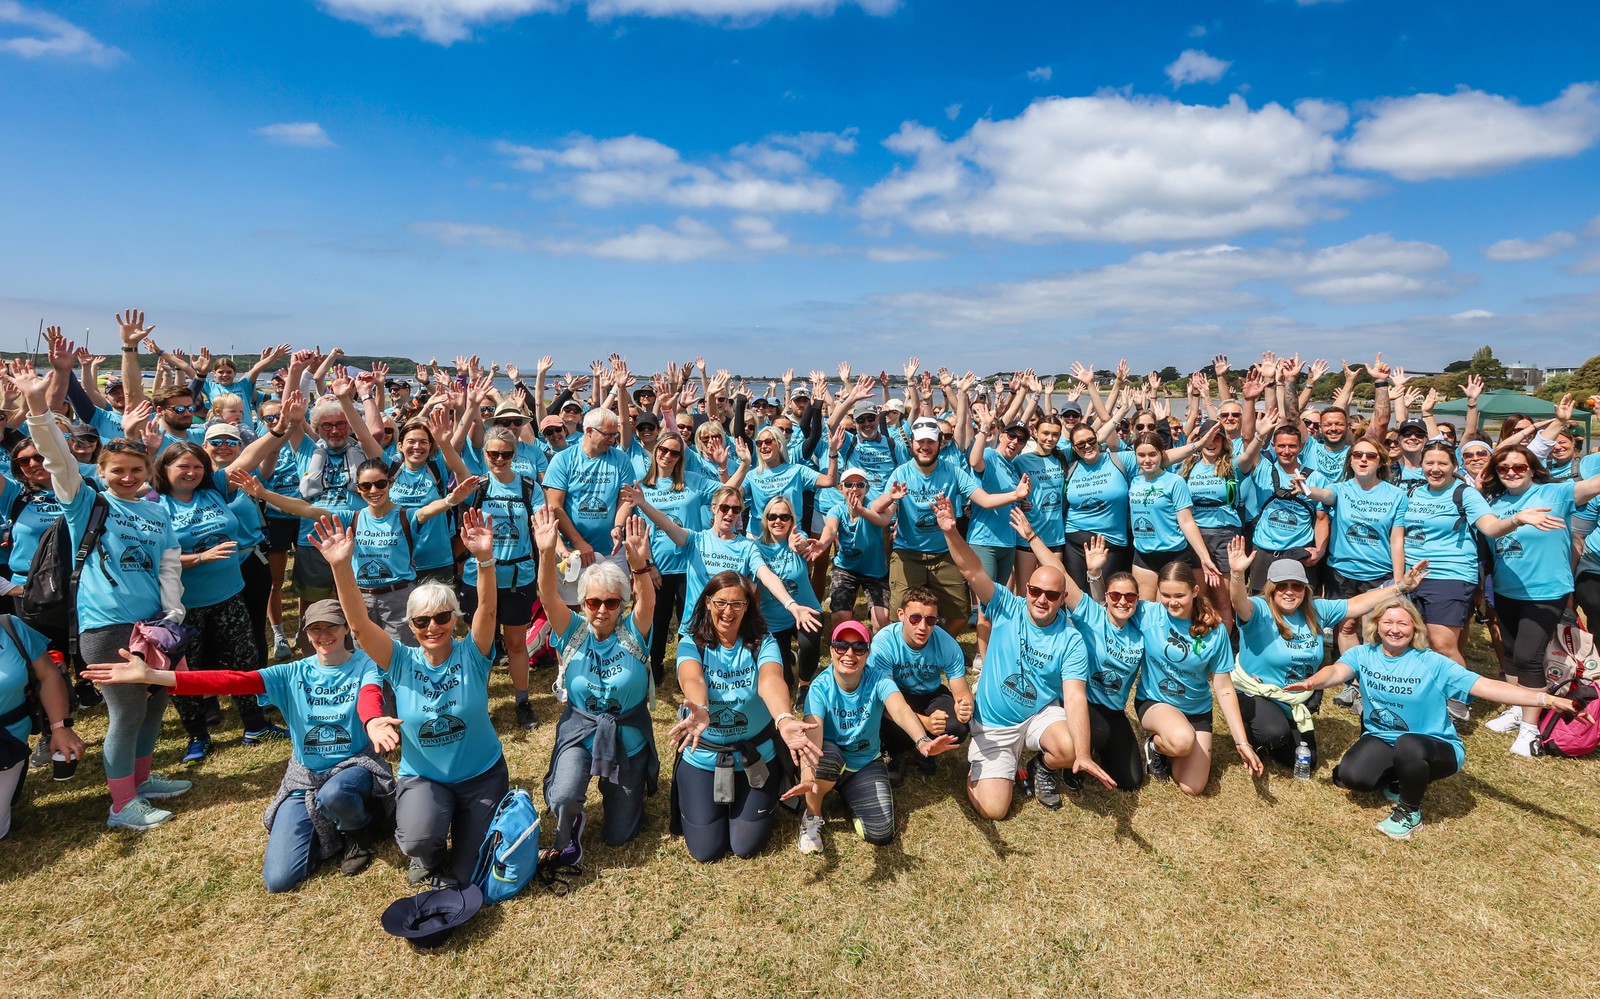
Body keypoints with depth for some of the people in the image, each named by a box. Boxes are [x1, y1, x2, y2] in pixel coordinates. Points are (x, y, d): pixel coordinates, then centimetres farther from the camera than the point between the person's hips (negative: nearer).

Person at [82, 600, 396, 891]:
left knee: (333, 794, -41)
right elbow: (233, 680, -7)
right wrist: (151, 675, -19)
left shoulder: (365, 665, -6)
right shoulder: (293, 674, 4)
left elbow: (370, 697, -28)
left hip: (355, 766, -3)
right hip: (305, 778, 4)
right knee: (278, 878, -13)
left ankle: (361, 829, -5)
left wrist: (373, 722, -55)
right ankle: (336, 830, 16)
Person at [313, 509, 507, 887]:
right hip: (422, 776, 1)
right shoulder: (403, 663, -9)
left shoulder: (471, 656, -13)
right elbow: (359, 624, -21)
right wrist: (341, 567, -37)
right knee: (419, 839, -30)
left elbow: (487, 609, -30)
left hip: (482, 774, -1)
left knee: (467, 876, -3)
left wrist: (485, 558, -49)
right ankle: (429, 856, 9)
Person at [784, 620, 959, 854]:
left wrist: (922, 742, -61)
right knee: (828, 758, -38)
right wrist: (807, 775, -59)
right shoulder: (820, 688, -23)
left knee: (881, 833, -12)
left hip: (866, 764, 2)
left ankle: (849, 796, 21)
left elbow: (901, 710, -39)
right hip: (830, 761, -2)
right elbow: (812, 733, -39)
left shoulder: (879, 679, -19)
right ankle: (812, 816, -7)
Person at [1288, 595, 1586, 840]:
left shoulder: (1433, 663, -13)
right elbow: (1337, 671, -25)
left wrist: (1545, 699, -32)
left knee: (1408, 745, -39)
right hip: (1381, 739, 3)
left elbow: (1486, 686, -19)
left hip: (1434, 746, -2)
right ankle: (1399, 779, 13)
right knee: (1351, 775, -25)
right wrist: (1311, 682, -50)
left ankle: (1410, 812, -8)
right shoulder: (1362, 654, -6)